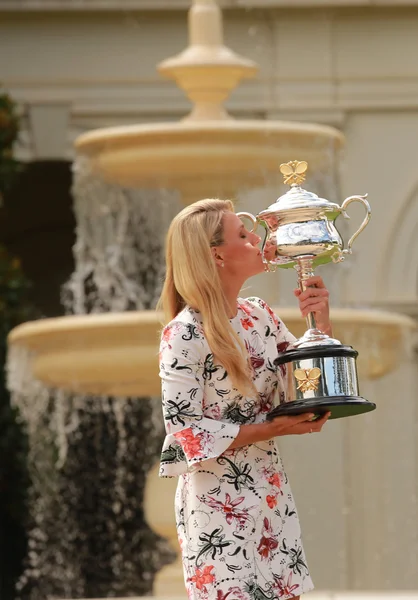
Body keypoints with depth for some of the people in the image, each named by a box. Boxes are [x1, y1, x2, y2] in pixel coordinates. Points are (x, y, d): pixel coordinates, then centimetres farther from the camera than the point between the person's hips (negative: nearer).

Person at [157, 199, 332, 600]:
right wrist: (274, 429, -17)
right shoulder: (185, 335, -15)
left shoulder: (259, 316, 4)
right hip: (217, 503, -7)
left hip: (269, 491, 7)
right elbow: (185, 430, -16)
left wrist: (320, 322, -3)